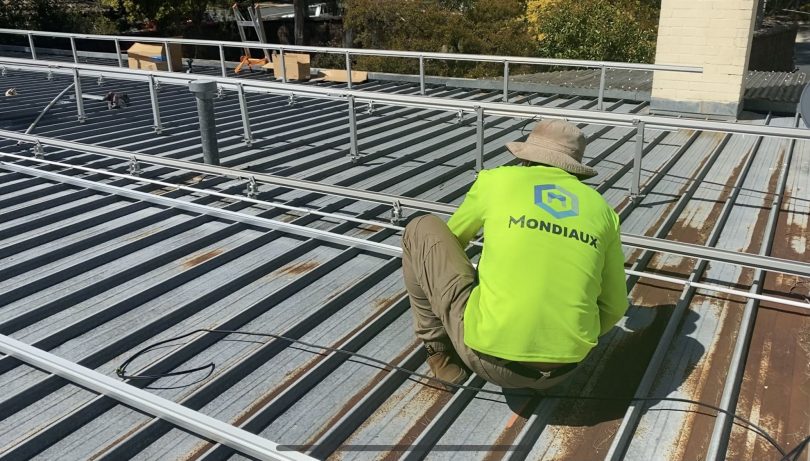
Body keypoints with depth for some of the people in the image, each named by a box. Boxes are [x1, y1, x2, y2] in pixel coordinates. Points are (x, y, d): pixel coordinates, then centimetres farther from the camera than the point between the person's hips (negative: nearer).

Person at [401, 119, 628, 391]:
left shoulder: (496, 180, 4)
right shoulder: (602, 211, 10)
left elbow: (451, 240, 22)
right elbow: (614, 306, 16)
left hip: (488, 358, -4)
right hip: (563, 368, 5)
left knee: (422, 229, 13)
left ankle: (441, 351, 20)